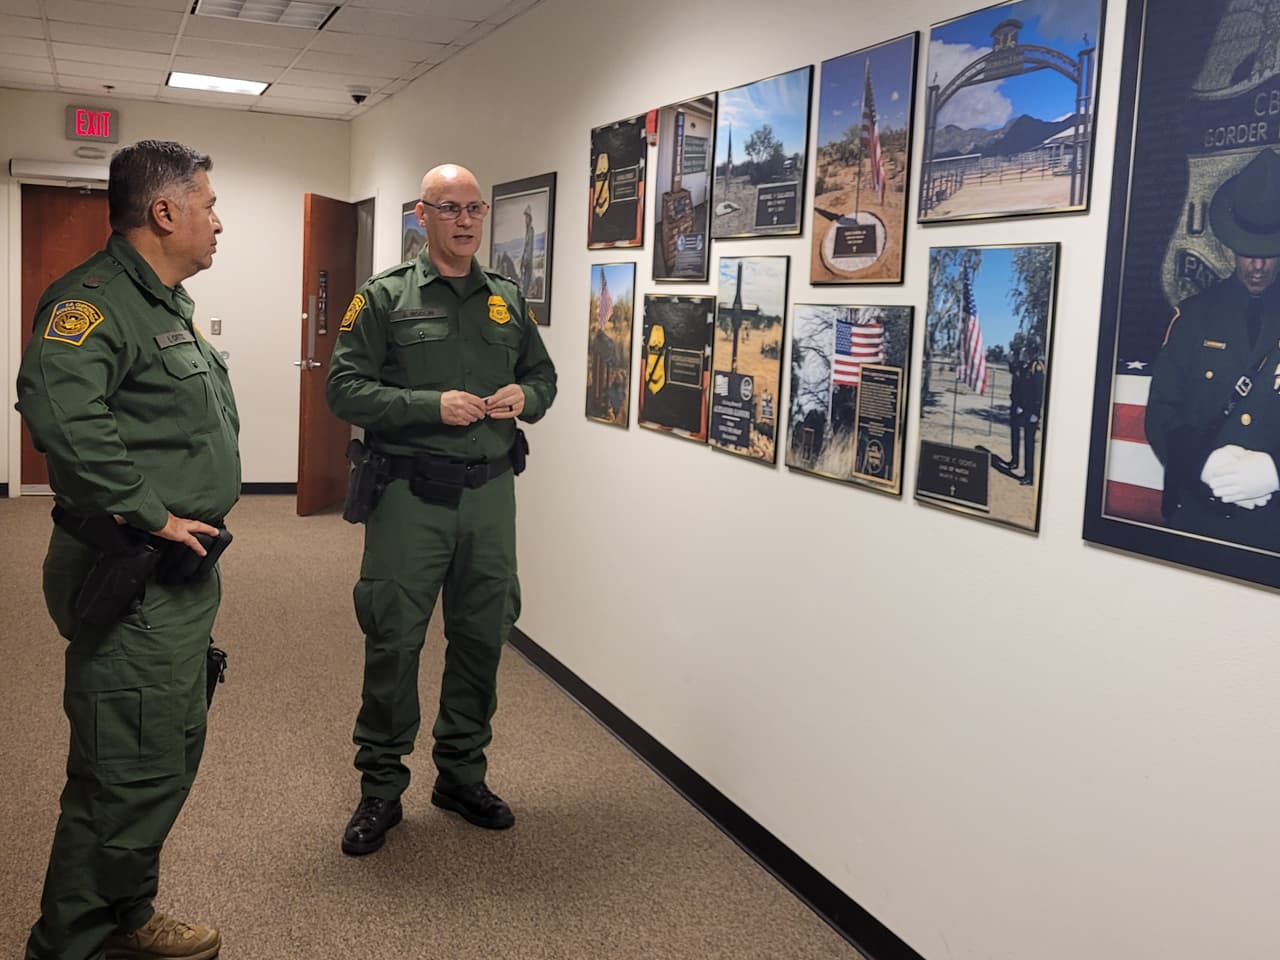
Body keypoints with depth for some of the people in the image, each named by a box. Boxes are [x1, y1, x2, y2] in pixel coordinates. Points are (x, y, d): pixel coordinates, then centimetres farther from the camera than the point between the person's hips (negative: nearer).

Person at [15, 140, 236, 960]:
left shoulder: (170, 304, 16)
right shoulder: (93, 299, -17)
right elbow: (58, 406, -35)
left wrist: (216, 490, 14)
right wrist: (151, 513, -28)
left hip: (182, 575, 11)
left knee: (172, 755, 20)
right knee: (130, 771, -4)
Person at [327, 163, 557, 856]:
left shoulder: (508, 300, 12)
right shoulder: (385, 297, -2)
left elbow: (543, 374, 20)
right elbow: (345, 388, -8)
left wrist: (526, 397, -4)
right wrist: (431, 405, -19)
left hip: (490, 493, 5)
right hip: (410, 494, -4)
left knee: (482, 637, 12)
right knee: (393, 642, 1)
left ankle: (462, 774, 29)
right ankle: (380, 789, 17)